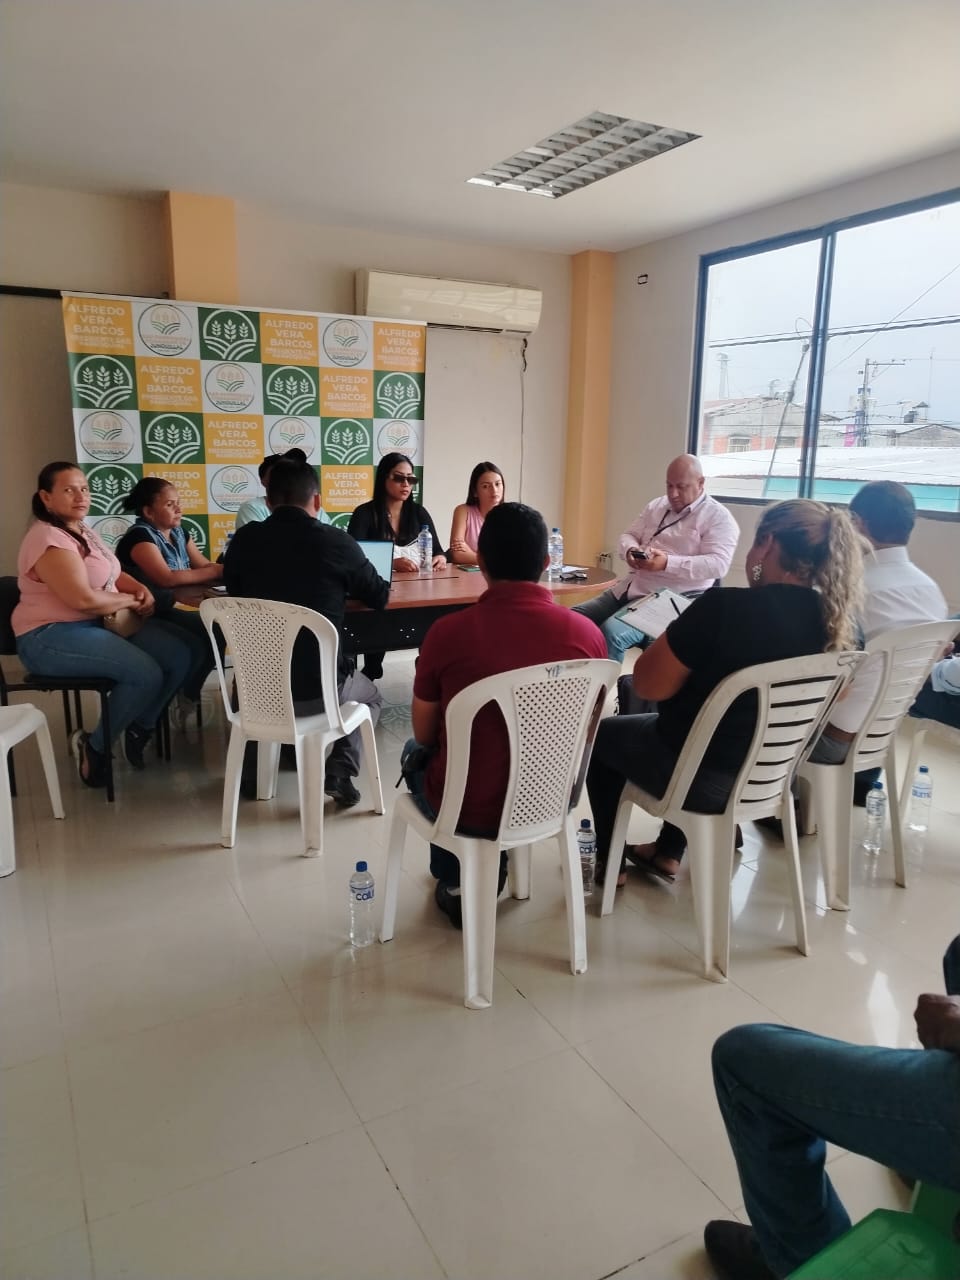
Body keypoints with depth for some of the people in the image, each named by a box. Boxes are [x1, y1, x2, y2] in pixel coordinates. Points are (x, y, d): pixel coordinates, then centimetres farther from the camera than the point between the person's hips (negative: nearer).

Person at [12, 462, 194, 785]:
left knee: (179, 655, -6)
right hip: (51, 637, -9)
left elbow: (112, 574, 24)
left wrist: (141, 589, 2)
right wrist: (130, 600, -11)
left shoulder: (83, 531, 13)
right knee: (146, 674, -27)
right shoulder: (49, 539, -18)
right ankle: (95, 745, -5)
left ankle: (139, 728, 12)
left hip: (101, 623, 9)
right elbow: (83, 599, -28)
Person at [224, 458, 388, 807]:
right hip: (318, 690, -2)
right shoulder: (337, 541, -8)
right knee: (370, 696, 30)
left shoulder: (243, 539, -1)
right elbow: (380, 597, 7)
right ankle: (340, 771, 6)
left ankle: (251, 770, 26)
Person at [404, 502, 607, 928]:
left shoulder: (447, 632, -20)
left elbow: (425, 735, -4)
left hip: (469, 811, -3)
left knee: (415, 753, 30)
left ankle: (456, 882, 36)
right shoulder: (587, 632, -13)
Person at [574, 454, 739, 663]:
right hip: (629, 588, 8)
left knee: (611, 632, -29)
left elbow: (718, 564, -16)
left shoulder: (718, 517, -5)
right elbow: (628, 536, 17)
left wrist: (668, 563, -26)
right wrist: (631, 551, -9)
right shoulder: (655, 506, 16)